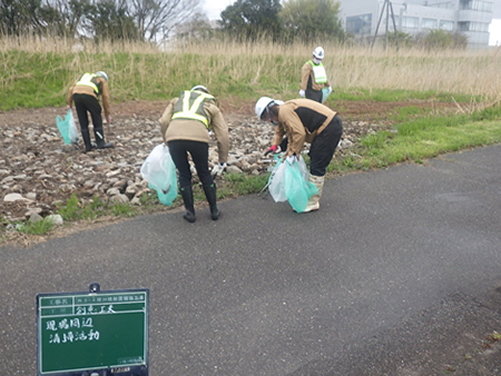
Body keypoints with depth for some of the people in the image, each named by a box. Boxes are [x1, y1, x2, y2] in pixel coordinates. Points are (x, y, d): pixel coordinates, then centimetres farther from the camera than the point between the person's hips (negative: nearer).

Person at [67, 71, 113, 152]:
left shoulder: (83, 76, 37)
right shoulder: (103, 80, 26)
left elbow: (72, 89, 23)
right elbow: (106, 98, 19)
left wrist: (69, 103, 21)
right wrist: (107, 115, 22)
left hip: (76, 95, 4)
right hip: (89, 96, -4)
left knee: (83, 123, 13)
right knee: (97, 120, 12)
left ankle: (88, 145, 17)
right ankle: (100, 143, 16)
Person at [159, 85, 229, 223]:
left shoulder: (177, 100, 34)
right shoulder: (212, 106, 29)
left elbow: (163, 121, 17)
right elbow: (223, 135, 20)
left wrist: (167, 142, 31)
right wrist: (223, 162, 26)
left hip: (173, 137, 1)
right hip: (198, 138, -1)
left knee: (184, 176, 19)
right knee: (204, 174, 20)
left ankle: (190, 213, 28)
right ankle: (214, 210, 33)